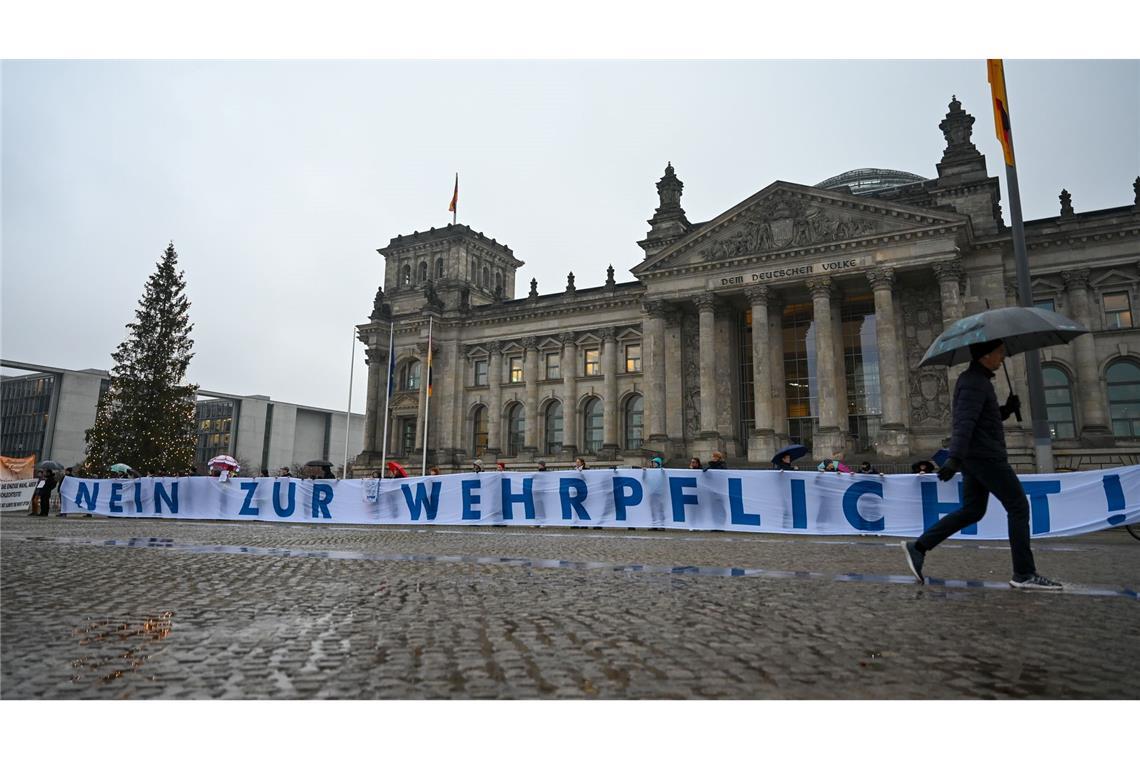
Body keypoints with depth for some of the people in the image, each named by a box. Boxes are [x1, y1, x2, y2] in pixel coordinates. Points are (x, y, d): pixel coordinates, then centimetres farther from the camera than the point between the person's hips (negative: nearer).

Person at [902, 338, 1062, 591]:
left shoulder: (977, 380, 19)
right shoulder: (974, 383, -14)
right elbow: (964, 422, -26)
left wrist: (1007, 409, 8)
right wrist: (955, 458, -34)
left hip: (976, 456, 10)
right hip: (985, 456, -10)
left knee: (971, 511, 10)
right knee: (1018, 506, -2)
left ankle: (918, 547, 6)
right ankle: (1024, 574, 3)